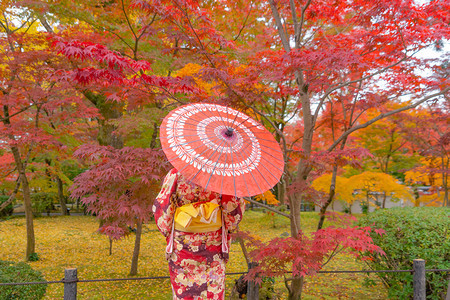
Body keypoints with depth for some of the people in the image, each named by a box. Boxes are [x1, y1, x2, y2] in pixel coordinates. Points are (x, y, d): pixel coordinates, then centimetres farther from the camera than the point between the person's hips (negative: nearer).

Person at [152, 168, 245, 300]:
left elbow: (160, 205, -8)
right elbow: (236, 205, -4)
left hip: (181, 242, 0)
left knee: (182, 289, 15)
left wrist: (168, 232, 6)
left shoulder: (176, 174, -10)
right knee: (214, 289, 16)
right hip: (214, 242, 1)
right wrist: (226, 230, 10)